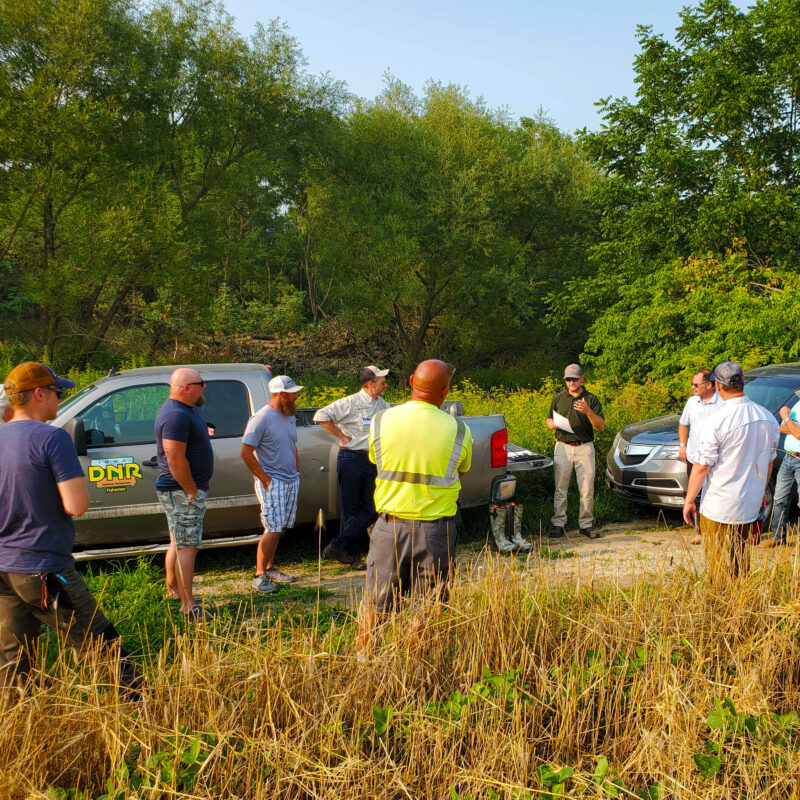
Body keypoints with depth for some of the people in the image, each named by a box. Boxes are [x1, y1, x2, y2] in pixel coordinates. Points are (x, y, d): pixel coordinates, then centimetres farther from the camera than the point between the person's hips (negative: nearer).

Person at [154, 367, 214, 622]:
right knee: (187, 547, -8)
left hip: (185, 489, 11)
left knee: (178, 543, 21)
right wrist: (192, 491, -22)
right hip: (182, 491, -11)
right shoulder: (176, 416, -23)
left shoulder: (186, 409, 12)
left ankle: (173, 589, 36)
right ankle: (189, 606, -5)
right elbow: (175, 460, -28)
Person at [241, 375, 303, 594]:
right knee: (273, 530, -11)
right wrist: (265, 479, -15)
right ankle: (259, 576, -4)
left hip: (291, 481, 8)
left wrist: (297, 473, 16)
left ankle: (269, 568, 22)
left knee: (276, 528, 12)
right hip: (272, 483, -8)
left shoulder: (290, 416, 11)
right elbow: (246, 453, -16)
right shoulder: (261, 418, -15)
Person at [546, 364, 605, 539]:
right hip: (563, 447, 1)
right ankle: (558, 524, 5)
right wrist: (552, 424, -3)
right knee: (560, 488, -1)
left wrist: (588, 412, -18)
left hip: (585, 447, -1)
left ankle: (586, 524, 8)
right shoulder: (558, 398, 12)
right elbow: (549, 419, 21)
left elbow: (601, 426, -1)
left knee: (587, 488, -1)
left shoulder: (591, 399, 5)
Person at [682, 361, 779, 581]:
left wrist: (689, 499, -3)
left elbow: (702, 466, -15)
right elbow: (769, 462, 11)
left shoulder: (716, 422, -20)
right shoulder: (768, 418, 0)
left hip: (718, 508, -6)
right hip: (750, 505, 6)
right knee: (741, 558, 21)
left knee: (719, 563, 6)